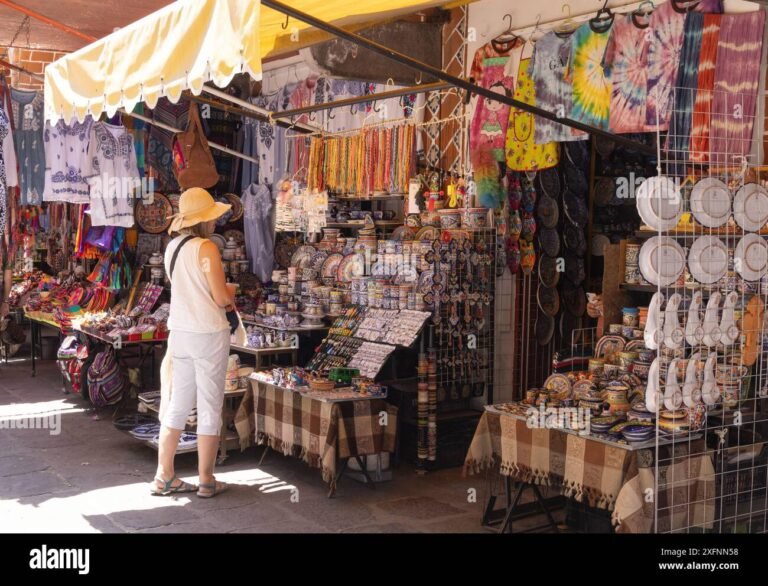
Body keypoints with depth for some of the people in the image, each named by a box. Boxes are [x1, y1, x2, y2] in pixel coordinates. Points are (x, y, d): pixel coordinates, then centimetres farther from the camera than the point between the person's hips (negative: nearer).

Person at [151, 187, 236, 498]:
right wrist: (231, 292, 6)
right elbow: (222, 298, -15)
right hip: (209, 334, -7)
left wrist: (223, 297, 10)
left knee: (178, 405, 14)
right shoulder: (206, 248, -15)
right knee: (210, 407, 4)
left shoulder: (172, 247, 8)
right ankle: (206, 481, 13)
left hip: (180, 331, 7)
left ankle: (164, 477, 20)